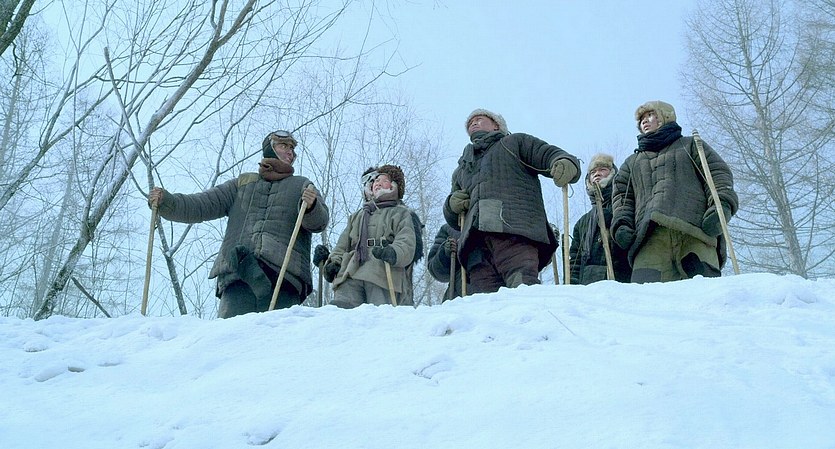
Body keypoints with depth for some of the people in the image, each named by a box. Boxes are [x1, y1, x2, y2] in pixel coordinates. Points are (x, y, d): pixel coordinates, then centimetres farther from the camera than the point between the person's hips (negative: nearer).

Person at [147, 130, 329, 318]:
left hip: (284, 273, 0)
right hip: (237, 274, 1)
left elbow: (319, 221, 7)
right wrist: (166, 201, 4)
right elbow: (201, 205, 22)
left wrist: (310, 206, -17)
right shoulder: (242, 184, 29)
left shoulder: (301, 185, 24)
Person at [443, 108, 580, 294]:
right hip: (476, 242, 4)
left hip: (515, 231, -4)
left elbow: (550, 155, 11)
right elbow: (453, 221, 39)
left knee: (522, 287, -28)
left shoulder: (516, 142, 26)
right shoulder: (461, 170, 40)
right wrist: (451, 205, 14)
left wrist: (565, 163, -14)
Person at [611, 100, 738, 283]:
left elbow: (719, 173, 16)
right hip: (651, 238, 1)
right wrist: (622, 224, 2)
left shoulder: (690, 145, 28)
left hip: (695, 234, -1)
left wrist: (721, 206, -4)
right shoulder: (632, 162, 36)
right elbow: (622, 196, 24)